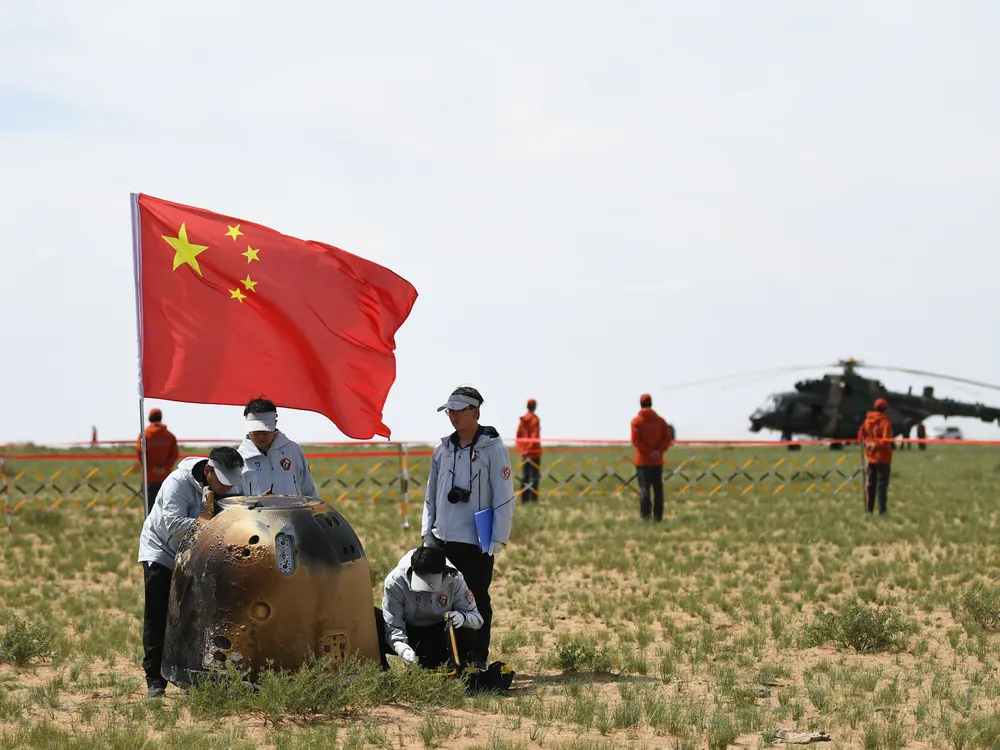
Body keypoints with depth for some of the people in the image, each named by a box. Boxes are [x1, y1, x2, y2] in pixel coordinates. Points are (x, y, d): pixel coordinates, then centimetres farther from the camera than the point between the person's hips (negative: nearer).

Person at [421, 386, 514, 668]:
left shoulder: (493, 449, -6)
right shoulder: (442, 449, 11)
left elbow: (504, 497, -8)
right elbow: (431, 494, 18)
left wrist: (498, 539, -12)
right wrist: (427, 532, 11)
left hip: (477, 541, -5)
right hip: (443, 539, 5)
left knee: (478, 600, 0)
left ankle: (478, 659, 5)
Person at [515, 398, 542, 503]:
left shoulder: (522, 420, 8)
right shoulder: (535, 419, -10)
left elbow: (518, 435, 8)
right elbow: (535, 436, -16)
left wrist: (521, 449, 8)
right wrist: (530, 448, -12)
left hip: (524, 452, 6)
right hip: (534, 452, -6)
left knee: (524, 476, 7)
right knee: (534, 476, -3)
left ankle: (524, 498, 7)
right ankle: (533, 498, -7)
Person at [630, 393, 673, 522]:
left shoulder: (636, 421, -4)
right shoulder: (660, 420, 5)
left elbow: (636, 440, -13)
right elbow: (668, 438, -2)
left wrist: (648, 452, -11)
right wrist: (659, 451, -8)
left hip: (642, 460, -3)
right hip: (658, 461, 3)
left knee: (644, 488, -2)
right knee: (658, 488, 7)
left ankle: (645, 515, -7)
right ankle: (658, 516, 7)